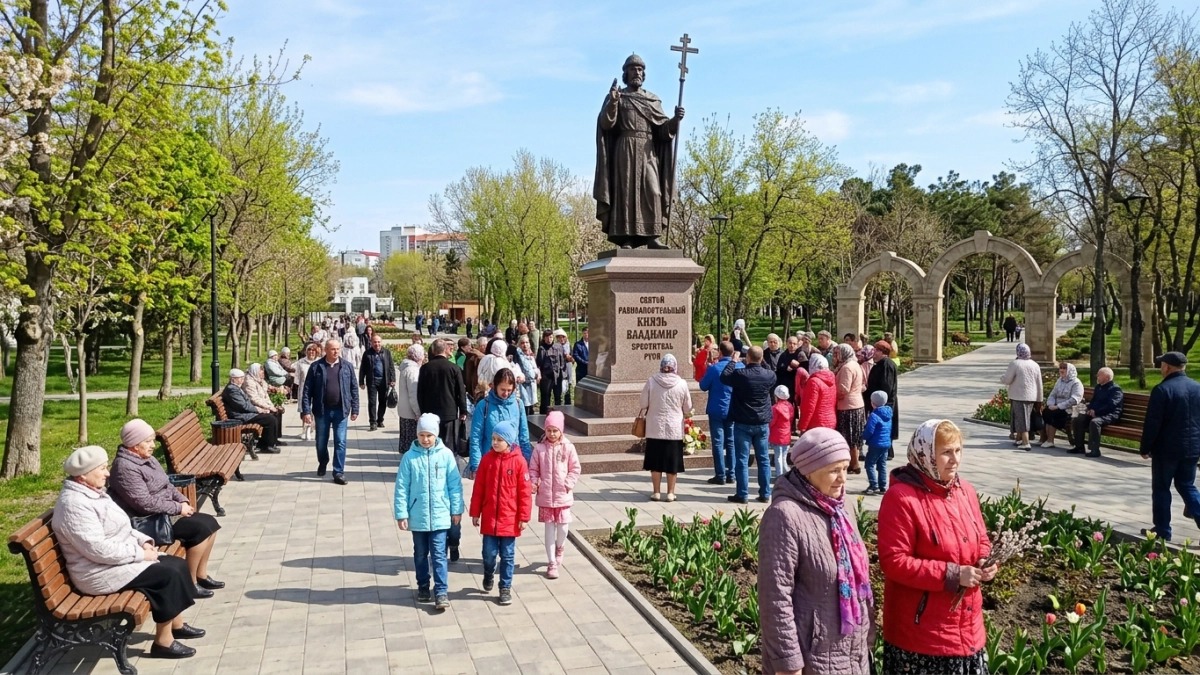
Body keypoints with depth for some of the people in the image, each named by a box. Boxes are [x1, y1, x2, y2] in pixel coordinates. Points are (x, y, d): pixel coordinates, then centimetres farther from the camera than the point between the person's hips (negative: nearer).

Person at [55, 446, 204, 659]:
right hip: (100, 572, -10)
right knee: (168, 575, -19)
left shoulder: (93, 492, 10)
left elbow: (120, 528, 19)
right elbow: (98, 549, -28)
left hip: (122, 558, 10)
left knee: (177, 564, 0)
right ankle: (163, 642, -8)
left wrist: (143, 541, 2)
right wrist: (140, 553, -21)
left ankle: (176, 625, 14)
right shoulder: (74, 504, -23)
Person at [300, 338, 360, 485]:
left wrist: (355, 409, 3)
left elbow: (353, 389, 5)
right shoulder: (316, 367, -3)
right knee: (321, 442, 14)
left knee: (340, 442, -2)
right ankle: (322, 463, 40)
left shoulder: (347, 366, 2)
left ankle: (339, 472, 5)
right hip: (322, 410, 0)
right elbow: (307, 390, -3)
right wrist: (306, 410, -9)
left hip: (340, 410, 0)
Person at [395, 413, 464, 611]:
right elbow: (402, 487, -4)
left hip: (440, 516, -1)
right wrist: (401, 513, -6)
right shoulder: (410, 457, -6)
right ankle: (423, 587, 32)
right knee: (420, 554, 17)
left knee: (439, 555, -2)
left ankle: (441, 592, 3)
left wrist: (456, 509, 0)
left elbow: (455, 484, -1)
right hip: (417, 516, 2)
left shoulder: (445, 454, -6)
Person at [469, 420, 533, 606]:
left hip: (510, 519, -2)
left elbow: (525, 491, -7)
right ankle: (488, 576, 38)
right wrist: (475, 513, 4)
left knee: (507, 556, 8)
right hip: (489, 518, 2)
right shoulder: (487, 459, -2)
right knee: (489, 554, 9)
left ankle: (505, 588, 21)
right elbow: (478, 489, 3)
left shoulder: (519, 461, -10)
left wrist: (524, 517, -6)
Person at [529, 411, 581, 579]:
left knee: (562, 527, 2)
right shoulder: (539, 448, -1)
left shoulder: (568, 448, -3)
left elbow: (575, 469, 1)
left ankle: (559, 549, 34)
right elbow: (533, 469, 4)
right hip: (545, 496, 0)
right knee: (549, 528, 6)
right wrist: (534, 482, -12)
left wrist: (568, 484, -10)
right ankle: (552, 563, 13)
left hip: (563, 495, 0)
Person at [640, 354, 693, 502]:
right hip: (675, 429, 0)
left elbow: (642, 404, -2)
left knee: (656, 461, 9)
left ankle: (656, 492, 14)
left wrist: (645, 414, 19)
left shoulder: (651, 381, -9)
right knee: (672, 462, 9)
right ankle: (670, 493, 14)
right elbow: (688, 409, 1)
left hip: (655, 428, 0)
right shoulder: (681, 383, -8)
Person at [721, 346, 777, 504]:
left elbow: (724, 377, 3)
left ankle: (742, 494, 2)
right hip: (762, 423, 4)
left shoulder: (740, 374, -16)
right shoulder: (770, 375, -4)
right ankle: (765, 494, 14)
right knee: (763, 459, 11)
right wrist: (761, 363, 23)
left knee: (742, 460, 1)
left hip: (743, 423, -3)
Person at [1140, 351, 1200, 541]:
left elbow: (1152, 423, -16)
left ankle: (1162, 530, 10)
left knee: (1161, 488, 5)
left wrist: (1145, 448, -7)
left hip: (1167, 448, -6)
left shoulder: (1162, 389, -16)